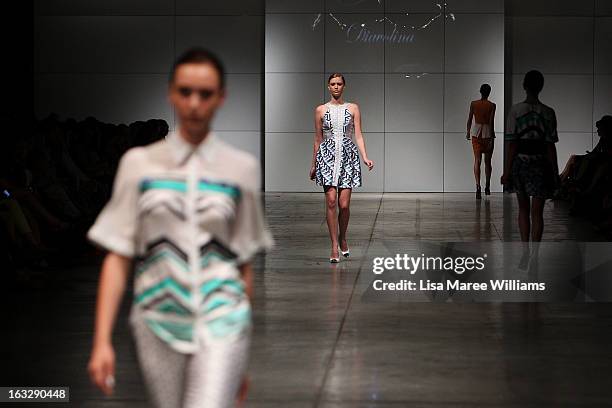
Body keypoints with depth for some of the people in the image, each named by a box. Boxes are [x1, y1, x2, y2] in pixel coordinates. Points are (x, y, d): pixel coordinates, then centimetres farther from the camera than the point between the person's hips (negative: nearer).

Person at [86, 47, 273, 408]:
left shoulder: (242, 168, 3)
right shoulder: (139, 164, 3)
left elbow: (245, 263, 8)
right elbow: (117, 257, 2)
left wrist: (241, 363, 12)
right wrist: (102, 341, -5)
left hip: (222, 324, -1)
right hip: (159, 324, 1)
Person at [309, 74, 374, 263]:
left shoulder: (353, 109, 8)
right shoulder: (321, 110, 8)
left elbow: (358, 135, 3)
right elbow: (318, 139, 13)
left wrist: (365, 157, -11)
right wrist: (314, 164, 14)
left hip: (348, 155, 0)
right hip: (327, 156, 0)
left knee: (344, 204, -6)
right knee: (331, 201, -10)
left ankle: (342, 238, 21)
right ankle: (334, 247, -4)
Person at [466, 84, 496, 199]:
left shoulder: (473, 104, -1)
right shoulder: (491, 105, -6)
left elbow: (470, 119, 3)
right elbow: (491, 122, -11)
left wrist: (468, 132, 16)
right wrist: (491, 138, -8)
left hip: (476, 133, 1)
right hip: (487, 133, -1)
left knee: (477, 161, -3)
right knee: (487, 161, 13)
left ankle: (478, 185, -21)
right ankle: (487, 187, 23)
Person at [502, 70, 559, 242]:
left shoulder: (515, 110, -8)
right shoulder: (548, 113, -5)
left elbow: (512, 145, -8)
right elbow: (550, 146, -5)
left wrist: (506, 171, -3)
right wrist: (555, 173, 3)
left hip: (519, 162, 1)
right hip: (540, 163, -1)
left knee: (523, 208, 17)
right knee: (537, 212, 3)